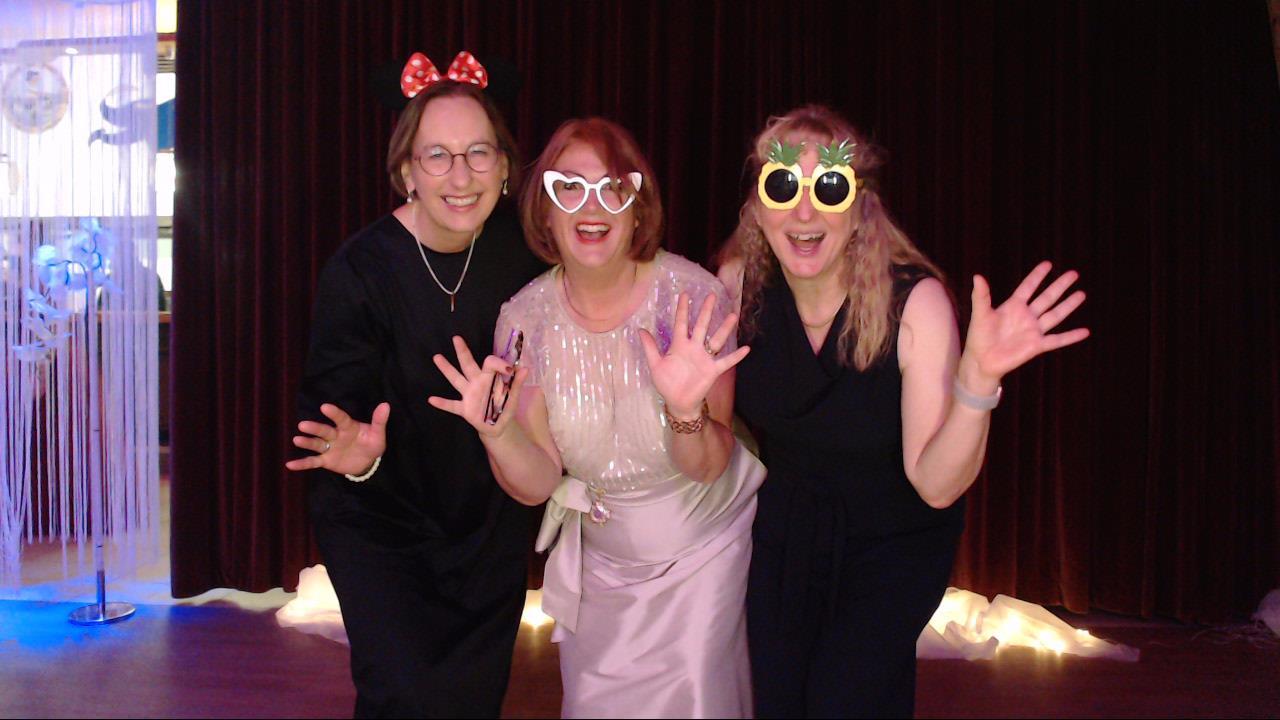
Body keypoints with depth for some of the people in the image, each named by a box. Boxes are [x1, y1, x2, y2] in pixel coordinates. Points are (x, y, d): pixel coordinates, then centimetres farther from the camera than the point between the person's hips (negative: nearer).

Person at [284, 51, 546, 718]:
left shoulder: (519, 250, -8)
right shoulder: (360, 270, -20)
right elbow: (333, 403, -22)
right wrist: (358, 453, -42)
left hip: (490, 521, 4)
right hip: (381, 522, -4)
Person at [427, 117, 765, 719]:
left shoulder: (692, 295, -21)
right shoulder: (525, 318, -13)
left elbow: (706, 468, -19)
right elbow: (537, 486, -12)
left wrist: (687, 413, -40)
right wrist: (498, 432, -32)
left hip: (706, 544, -2)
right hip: (598, 556, 2)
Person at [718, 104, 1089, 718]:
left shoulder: (914, 303, -26)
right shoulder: (740, 284, -17)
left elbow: (935, 485, -30)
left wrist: (977, 379, -46)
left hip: (893, 541, -3)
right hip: (783, 529, 3)